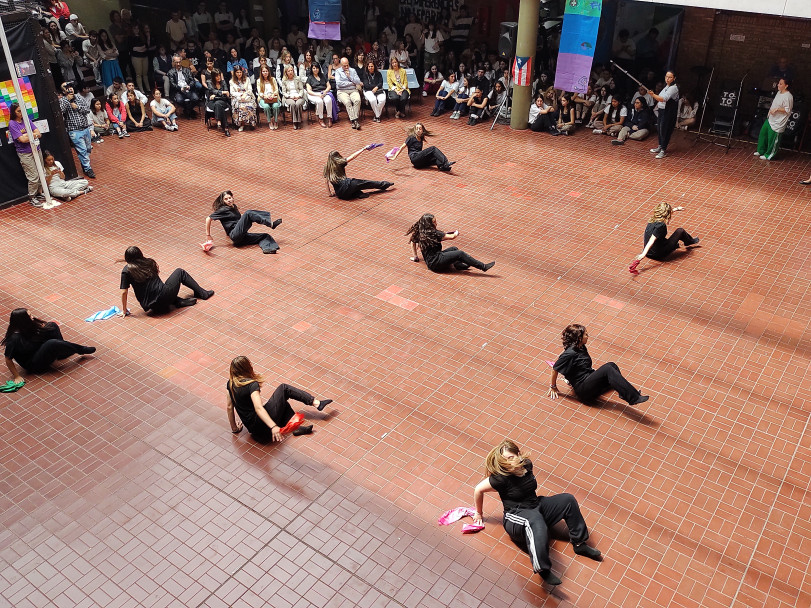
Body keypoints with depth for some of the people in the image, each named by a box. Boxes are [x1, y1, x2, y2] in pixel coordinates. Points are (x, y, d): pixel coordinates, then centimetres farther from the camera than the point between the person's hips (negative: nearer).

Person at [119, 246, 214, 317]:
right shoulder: (148, 262, 6)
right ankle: (202, 293, 25)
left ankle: (179, 301, 8)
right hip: (163, 296, 0)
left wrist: (124, 310, 8)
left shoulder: (127, 271, -1)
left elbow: (124, 292, -3)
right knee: (179, 272, 23)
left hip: (150, 308, 0)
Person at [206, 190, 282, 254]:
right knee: (248, 213, -20)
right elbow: (208, 219, -2)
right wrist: (208, 236, -4)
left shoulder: (233, 208, 25)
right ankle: (271, 224, -24)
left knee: (265, 236, -11)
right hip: (235, 235, -8)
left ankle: (268, 248, -44)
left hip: (241, 237, 8)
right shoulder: (223, 210, 2)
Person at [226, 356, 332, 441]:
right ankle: (316, 402, 5)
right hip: (263, 428, -8)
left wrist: (234, 428, 22)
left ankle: (296, 426, 7)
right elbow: (258, 408, -33)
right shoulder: (251, 385, -20)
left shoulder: (231, 383, 3)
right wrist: (273, 427, -44)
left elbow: (229, 407, 10)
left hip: (253, 429, 8)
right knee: (283, 389, 3)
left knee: (282, 401, 26)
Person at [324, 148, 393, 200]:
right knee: (366, 183, 9)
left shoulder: (327, 168, 14)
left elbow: (327, 182, 13)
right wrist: (363, 149, 16)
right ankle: (383, 185, 18)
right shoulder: (340, 163, 2)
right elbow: (353, 156, 6)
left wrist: (330, 193, 23)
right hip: (346, 186, -5)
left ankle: (359, 194, 0)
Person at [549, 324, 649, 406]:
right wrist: (553, 386, -1)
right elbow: (555, 369, -11)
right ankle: (633, 398, -38)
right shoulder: (570, 353, -17)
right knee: (607, 369, -28)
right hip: (583, 390, -10)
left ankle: (625, 393, -23)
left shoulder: (581, 347, 10)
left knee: (612, 365, -7)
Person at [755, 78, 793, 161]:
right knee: (763, 133, 18)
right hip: (771, 119, 10)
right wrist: (771, 109, 12)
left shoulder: (788, 97, -21)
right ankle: (761, 151, 34)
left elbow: (787, 110, -22)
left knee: (772, 138, 0)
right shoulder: (779, 93, 8)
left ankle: (769, 155, 15)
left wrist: (776, 109, -25)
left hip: (778, 123, -10)